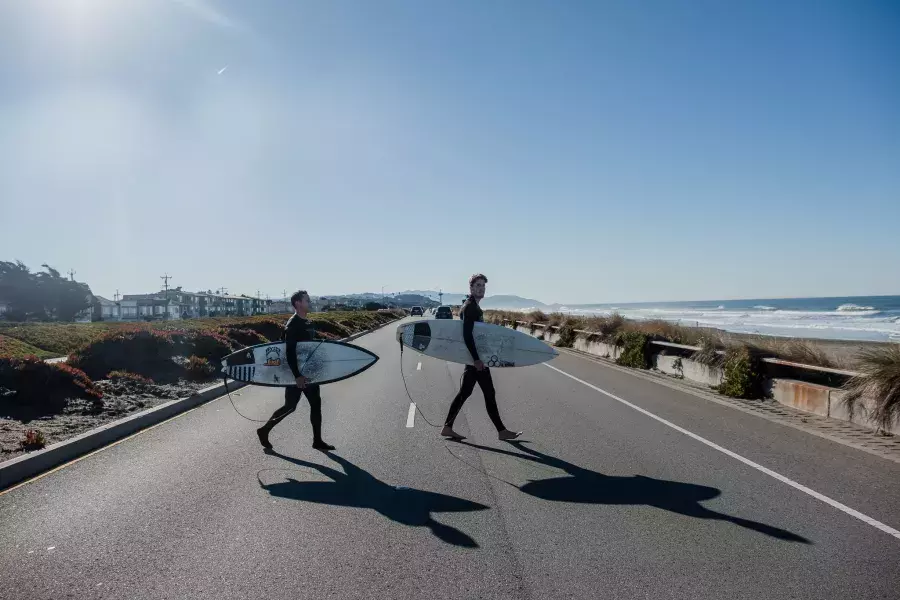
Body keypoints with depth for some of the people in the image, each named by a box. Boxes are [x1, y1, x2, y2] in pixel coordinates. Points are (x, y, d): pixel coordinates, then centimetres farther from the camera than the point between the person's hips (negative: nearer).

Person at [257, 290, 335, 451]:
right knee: (290, 406, 0)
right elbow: (290, 352, -23)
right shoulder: (292, 324, -17)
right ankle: (264, 430, 19)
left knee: (316, 403, 8)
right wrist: (297, 375, -27)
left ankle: (317, 440, 16)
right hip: (296, 372, -8)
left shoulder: (307, 323, 10)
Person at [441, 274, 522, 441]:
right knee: (489, 393, -2)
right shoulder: (470, 307, -14)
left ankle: (447, 427, 14)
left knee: (465, 393, 11)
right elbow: (467, 334, -23)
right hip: (475, 356, -10)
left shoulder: (474, 306, 17)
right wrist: (477, 359, -26)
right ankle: (502, 431, 8)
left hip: (473, 356, 10)